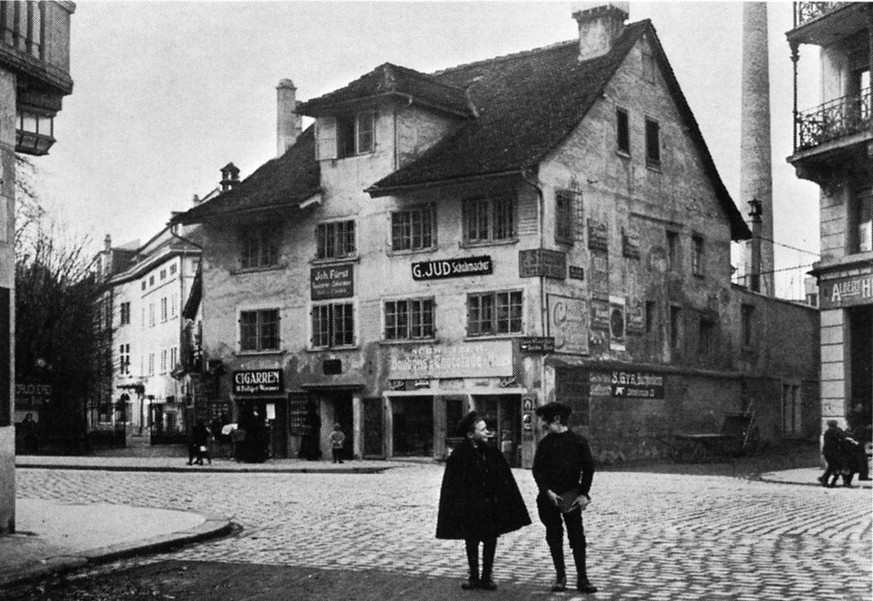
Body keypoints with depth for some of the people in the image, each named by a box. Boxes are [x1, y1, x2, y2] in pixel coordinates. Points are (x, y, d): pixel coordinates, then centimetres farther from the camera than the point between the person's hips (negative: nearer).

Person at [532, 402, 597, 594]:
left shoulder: (578, 441, -3)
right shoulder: (544, 443, 4)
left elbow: (588, 468, -1)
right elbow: (537, 470, 2)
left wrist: (584, 493, -8)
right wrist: (548, 491, -11)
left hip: (571, 497, -3)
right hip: (549, 497, 3)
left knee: (577, 537, -1)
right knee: (554, 537, 6)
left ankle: (582, 579, 5)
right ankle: (560, 577, 15)